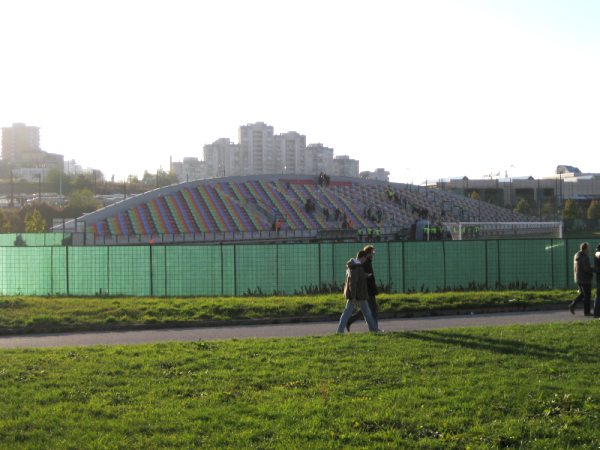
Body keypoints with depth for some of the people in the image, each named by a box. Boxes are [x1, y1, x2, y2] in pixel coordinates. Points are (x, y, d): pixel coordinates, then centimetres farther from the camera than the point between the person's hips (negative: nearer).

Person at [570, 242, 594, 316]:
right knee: (587, 296, 3)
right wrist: (594, 270, -9)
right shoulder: (585, 257, -19)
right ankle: (586, 312, 8)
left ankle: (573, 305, 5)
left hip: (578, 279, 8)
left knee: (582, 294, 19)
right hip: (585, 279, -8)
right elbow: (587, 268, -26)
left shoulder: (576, 256, 9)